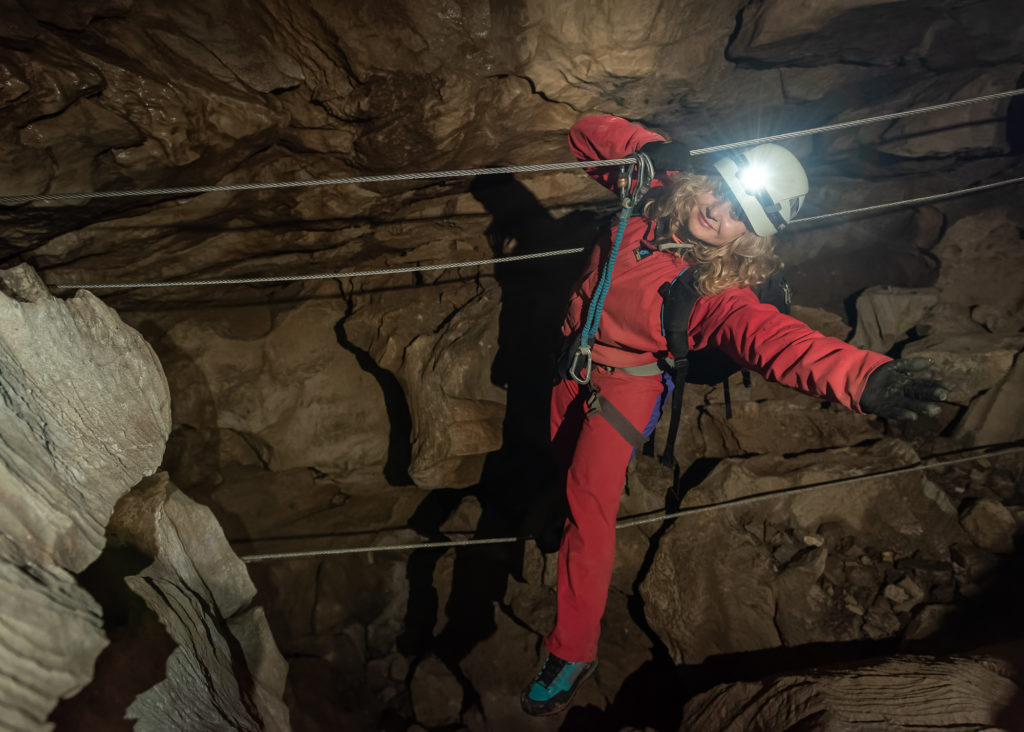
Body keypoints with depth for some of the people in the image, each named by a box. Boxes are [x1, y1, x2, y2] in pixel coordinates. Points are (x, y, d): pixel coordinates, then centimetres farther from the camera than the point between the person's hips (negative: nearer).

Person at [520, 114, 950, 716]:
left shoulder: (718, 288, -30)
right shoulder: (656, 193, -14)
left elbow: (773, 337, -49)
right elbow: (588, 134, -4)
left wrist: (863, 376, -65)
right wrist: (651, 148, -22)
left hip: (625, 384, -6)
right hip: (572, 358, 6)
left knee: (589, 506, -8)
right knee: (569, 458, 25)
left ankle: (574, 652, 10)